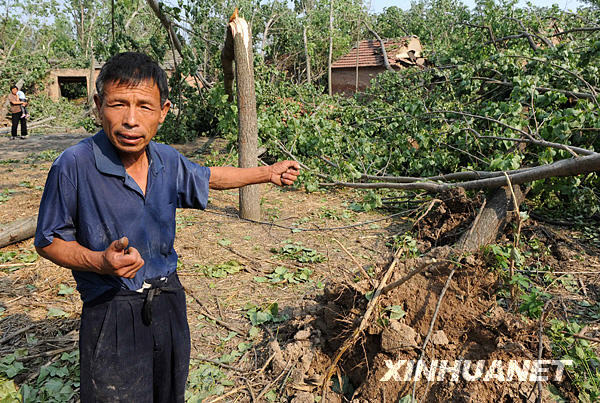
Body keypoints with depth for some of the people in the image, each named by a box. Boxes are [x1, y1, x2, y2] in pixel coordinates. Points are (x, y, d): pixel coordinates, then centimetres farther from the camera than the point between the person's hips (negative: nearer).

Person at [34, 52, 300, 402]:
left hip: (169, 301, 5)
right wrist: (100, 262, -27)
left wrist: (269, 172, 21)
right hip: (111, 313, -5)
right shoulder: (74, 166, -19)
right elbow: (48, 241, -9)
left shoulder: (168, 160, -4)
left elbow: (207, 177, 17)